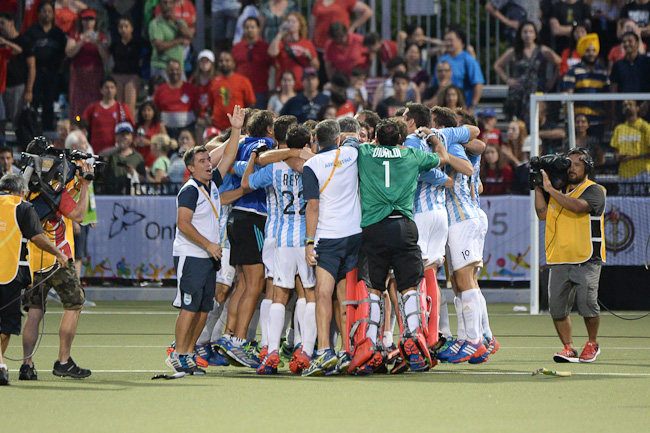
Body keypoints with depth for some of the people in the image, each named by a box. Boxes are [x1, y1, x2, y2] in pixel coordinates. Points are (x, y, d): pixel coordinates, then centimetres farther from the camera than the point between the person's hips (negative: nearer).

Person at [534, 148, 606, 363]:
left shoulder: (594, 190, 0)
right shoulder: (559, 189, 20)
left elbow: (577, 206, -19)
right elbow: (543, 214, 10)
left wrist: (550, 189, -18)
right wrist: (538, 188, 5)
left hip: (586, 260, -5)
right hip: (559, 260, 5)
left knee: (587, 302, -15)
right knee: (557, 305, -7)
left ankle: (592, 344, 8)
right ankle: (568, 348, 2)